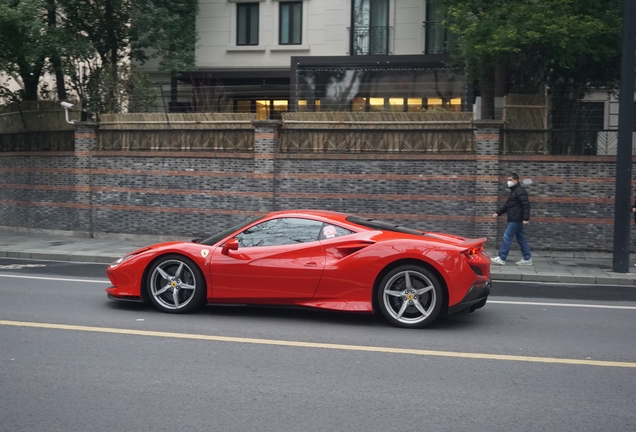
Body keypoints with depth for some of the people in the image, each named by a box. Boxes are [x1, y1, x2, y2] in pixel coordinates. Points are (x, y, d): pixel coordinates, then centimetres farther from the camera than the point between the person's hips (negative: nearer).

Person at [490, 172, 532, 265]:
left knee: (507, 237, -9)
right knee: (521, 239, 11)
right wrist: (498, 213, 17)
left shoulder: (520, 191, -12)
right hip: (514, 219, 10)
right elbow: (507, 205, 25)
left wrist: (526, 218, -27)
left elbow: (526, 205, -20)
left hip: (516, 220, -10)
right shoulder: (513, 191, 20)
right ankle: (527, 259, 15)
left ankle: (502, 258, -7)